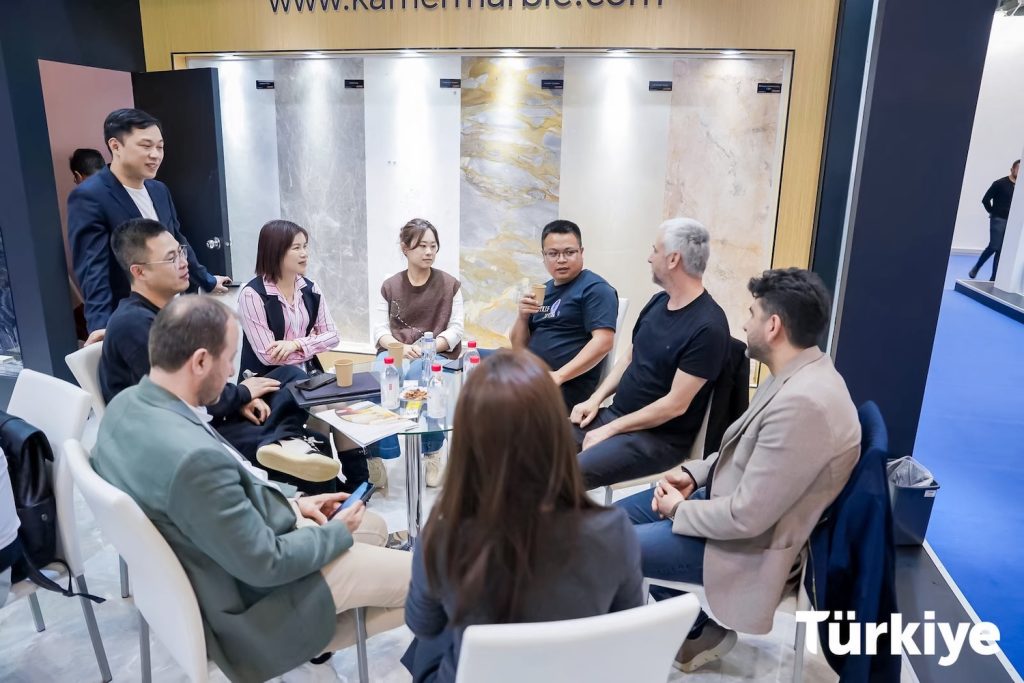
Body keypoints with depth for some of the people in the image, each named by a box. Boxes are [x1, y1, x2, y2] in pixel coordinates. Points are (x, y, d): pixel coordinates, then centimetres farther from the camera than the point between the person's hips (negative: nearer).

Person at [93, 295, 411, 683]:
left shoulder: (127, 404, -7)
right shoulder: (194, 457, -37)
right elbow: (266, 563, -27)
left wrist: (290, 501, 3)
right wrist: (337, 532, -10)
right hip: (249, 593, -9)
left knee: (374, 525, 19)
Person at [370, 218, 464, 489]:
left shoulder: (450, 285, 8)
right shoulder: (390, 286, 11)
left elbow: (456, 330, 0)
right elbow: (379, 329, 2)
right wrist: (401, 347, -19)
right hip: (395, 352, 1)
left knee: (418, 373, -36)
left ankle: (432, 452, -16)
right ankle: (376, 455, -24)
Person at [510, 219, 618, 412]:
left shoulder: (595, 288, -5)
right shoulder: (543, 290, 17)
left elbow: (603, 342, -17)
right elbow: (519, 348, 16)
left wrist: (559, 376, -23)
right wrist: (523, 317, -3)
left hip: (565, 390, -7)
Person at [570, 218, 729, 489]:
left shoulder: (707, 327, -20)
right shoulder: (658, 302, 6)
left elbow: (675, 404, -21)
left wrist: (611, 429, -16)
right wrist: (595, 399, 2)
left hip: (659, 437, -8)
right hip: (615, 414, 8)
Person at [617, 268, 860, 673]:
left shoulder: (802, 403, -32)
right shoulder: (797, 376, 1)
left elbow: (747, 517, -29)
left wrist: (680, 509, -13)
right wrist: (694, 473, 0)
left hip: (749, 544, -9)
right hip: (726, 498, 10)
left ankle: (698, 630, 15)